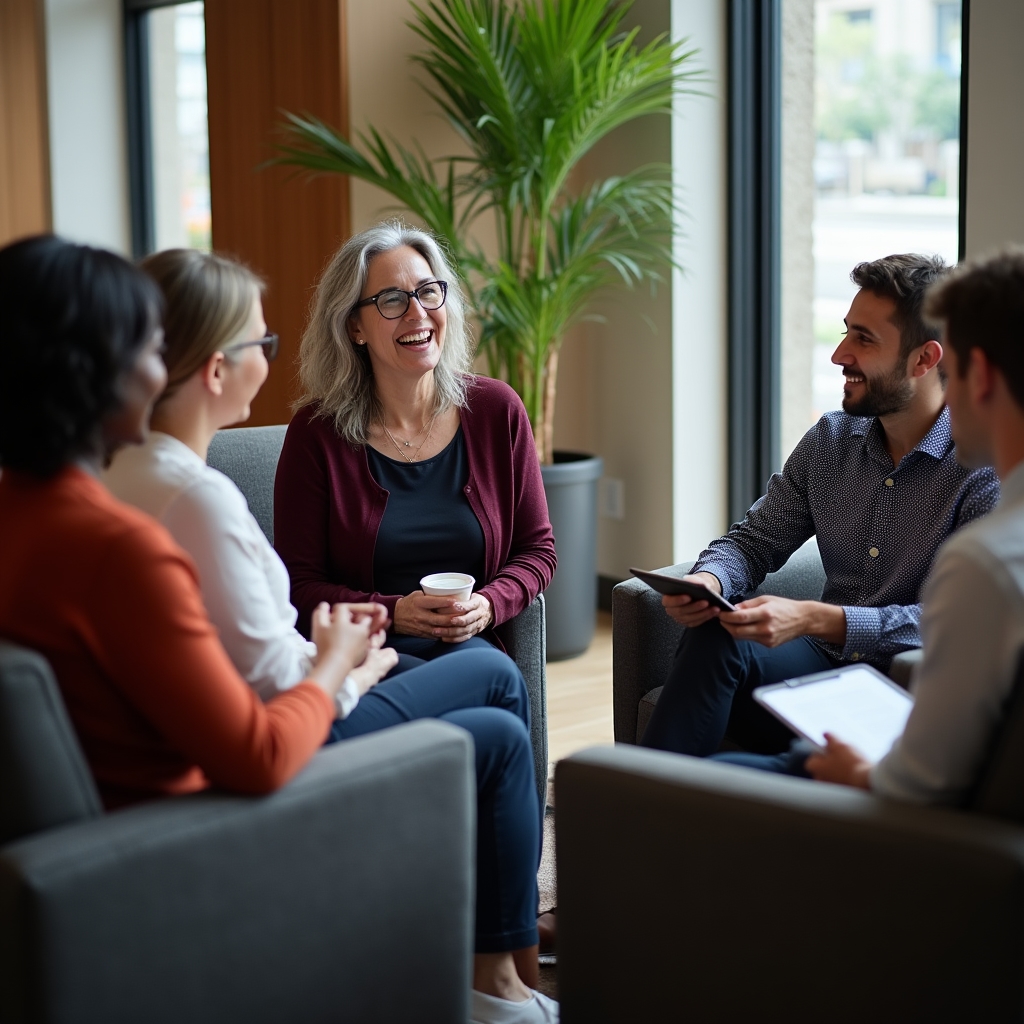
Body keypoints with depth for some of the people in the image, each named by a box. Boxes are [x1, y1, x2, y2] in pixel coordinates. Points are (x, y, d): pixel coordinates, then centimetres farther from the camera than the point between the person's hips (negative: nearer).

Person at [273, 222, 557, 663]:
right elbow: (300, 586, -1)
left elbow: (536, 549, 11)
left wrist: (488, 605, -10)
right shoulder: (315, 432, -3)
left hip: (468, 643, 4)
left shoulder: (496, 410, 5)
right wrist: (392, 613, -17)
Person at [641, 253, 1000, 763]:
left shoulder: (987, 469, -11)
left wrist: (814, 619, -28)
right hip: (825, 661, 5)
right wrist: (708, 579, -10)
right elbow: (754, 540, 16)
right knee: (714, 634, -27)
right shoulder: (830, 440, 9)